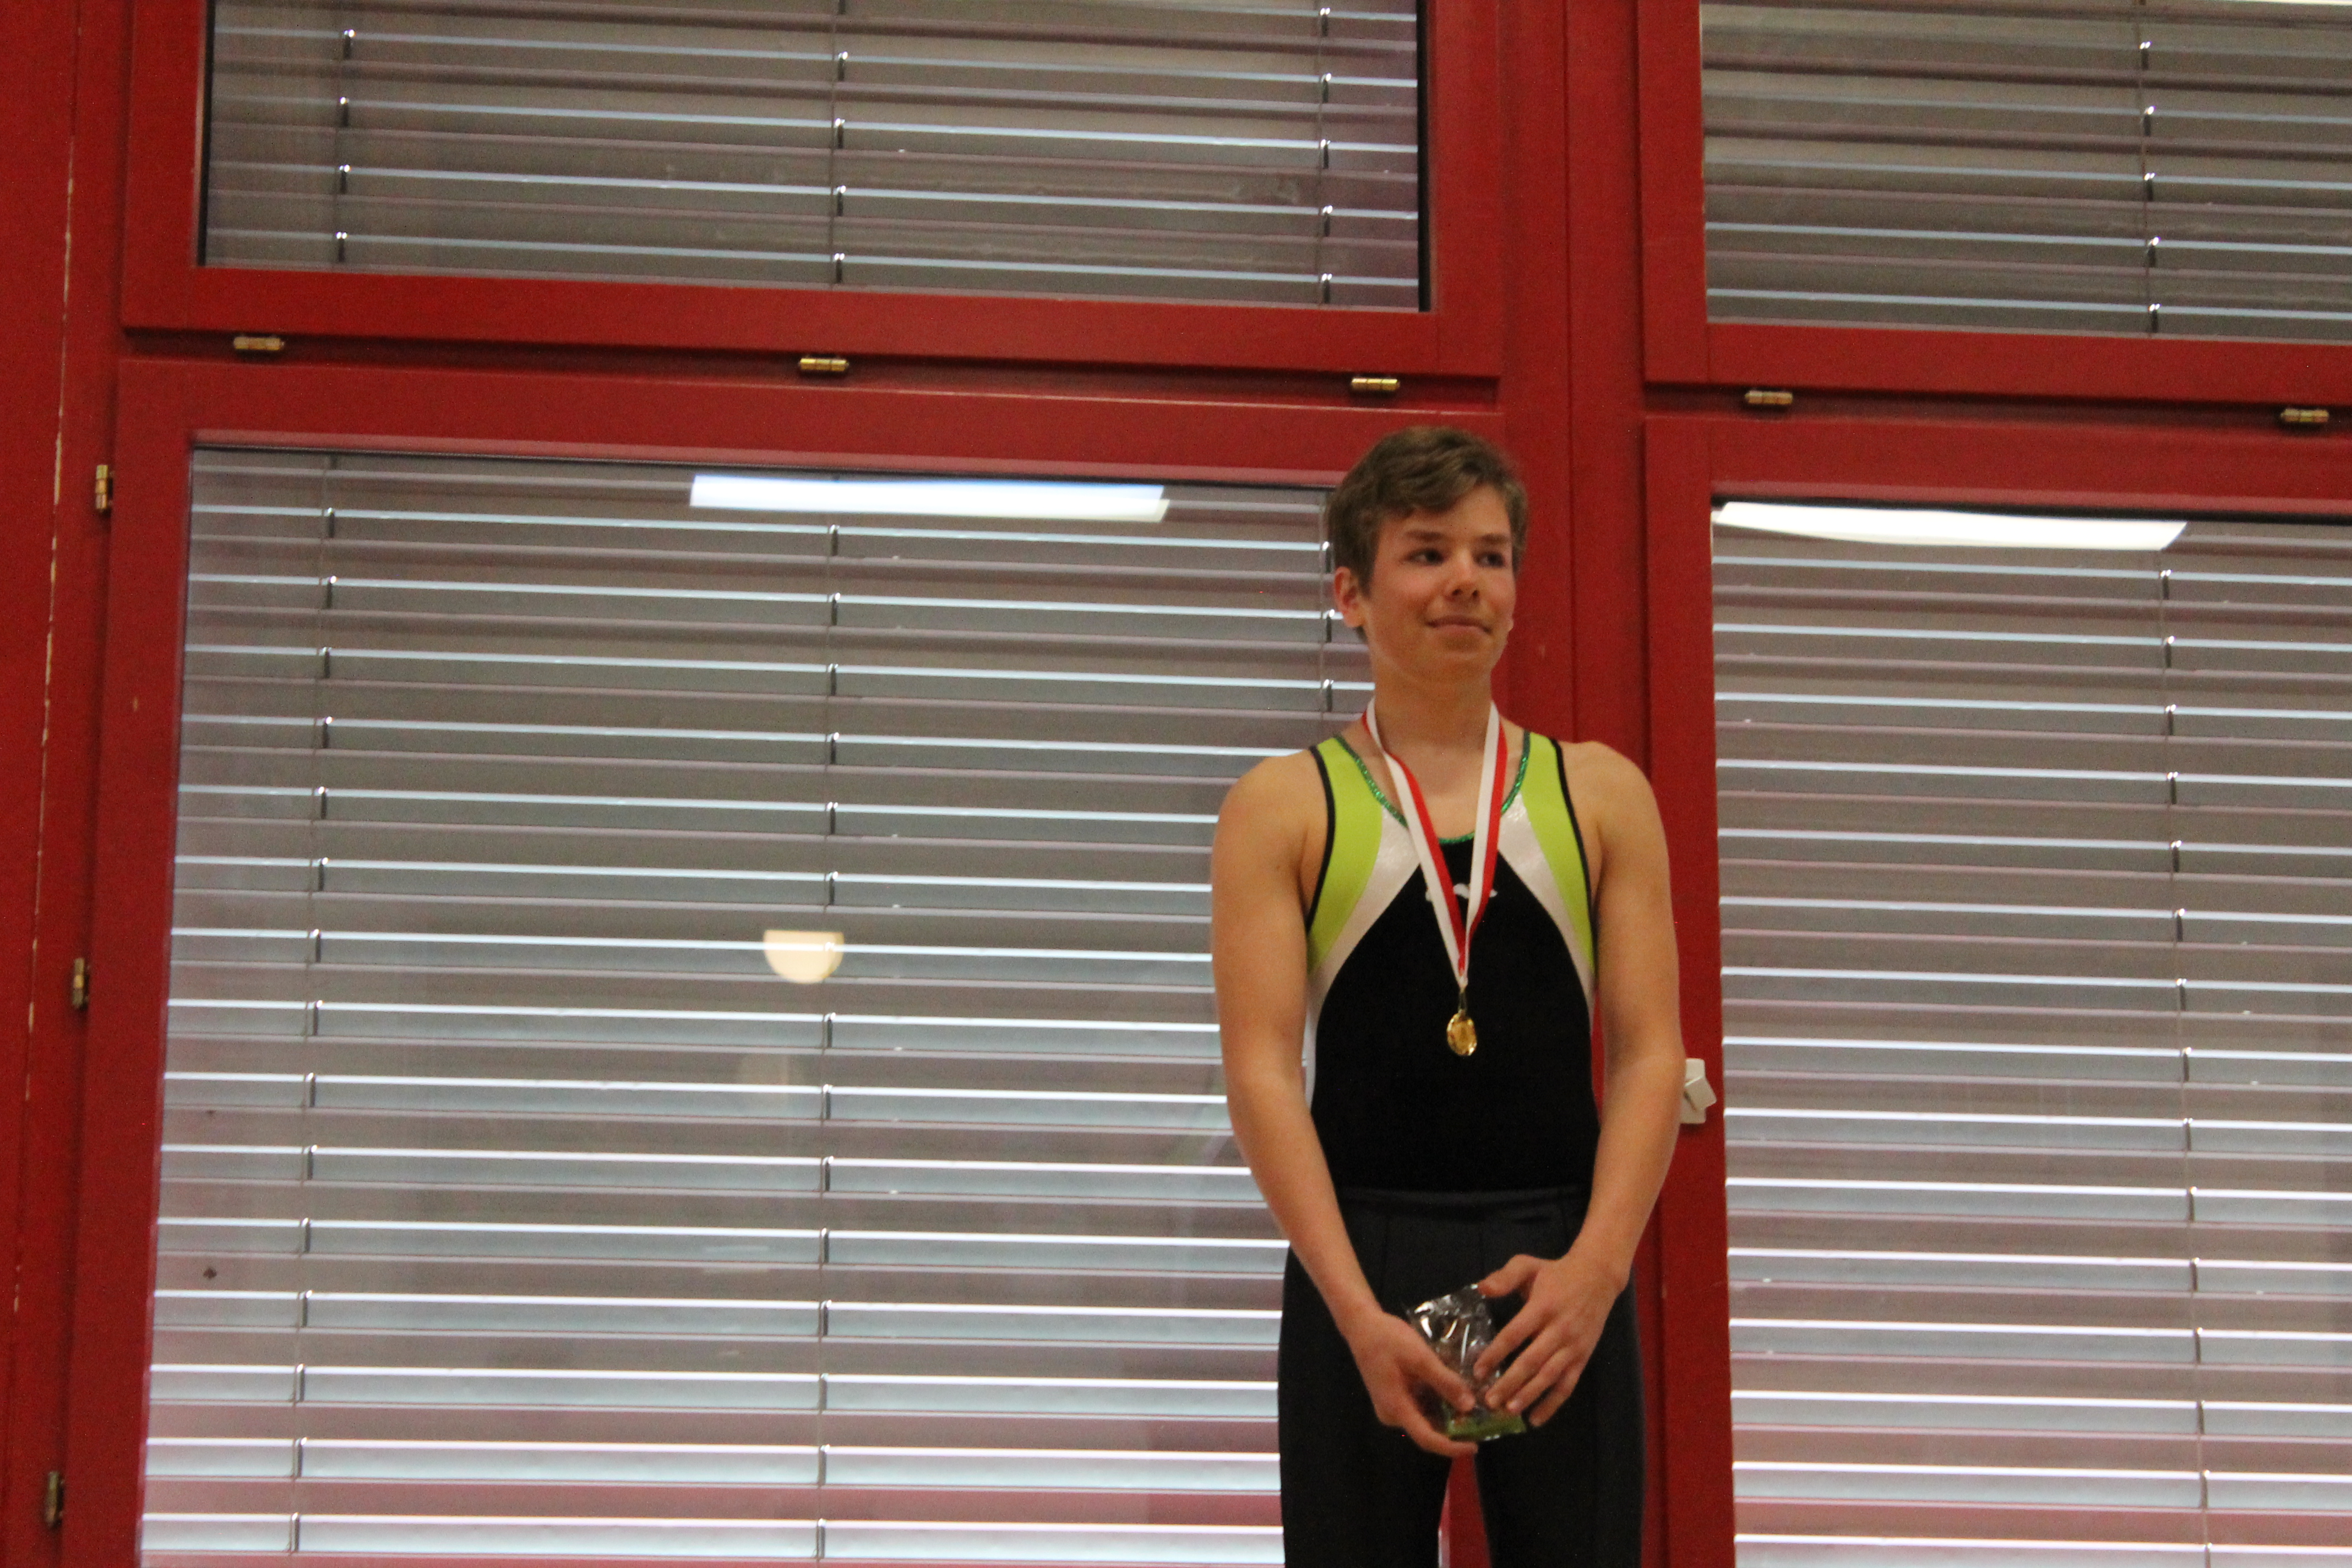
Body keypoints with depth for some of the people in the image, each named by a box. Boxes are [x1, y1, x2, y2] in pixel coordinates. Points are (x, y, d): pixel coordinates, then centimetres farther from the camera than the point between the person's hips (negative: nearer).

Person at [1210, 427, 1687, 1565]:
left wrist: (1594, 1269, -14)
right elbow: (1260, 1068, -5)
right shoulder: (1284, 808, 4)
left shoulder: (1601, 795, 9)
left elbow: (1650, 1053, 2)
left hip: (1564, 1263, 2)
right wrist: (1359, 1311, -17)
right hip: (1360, 1253, -1)